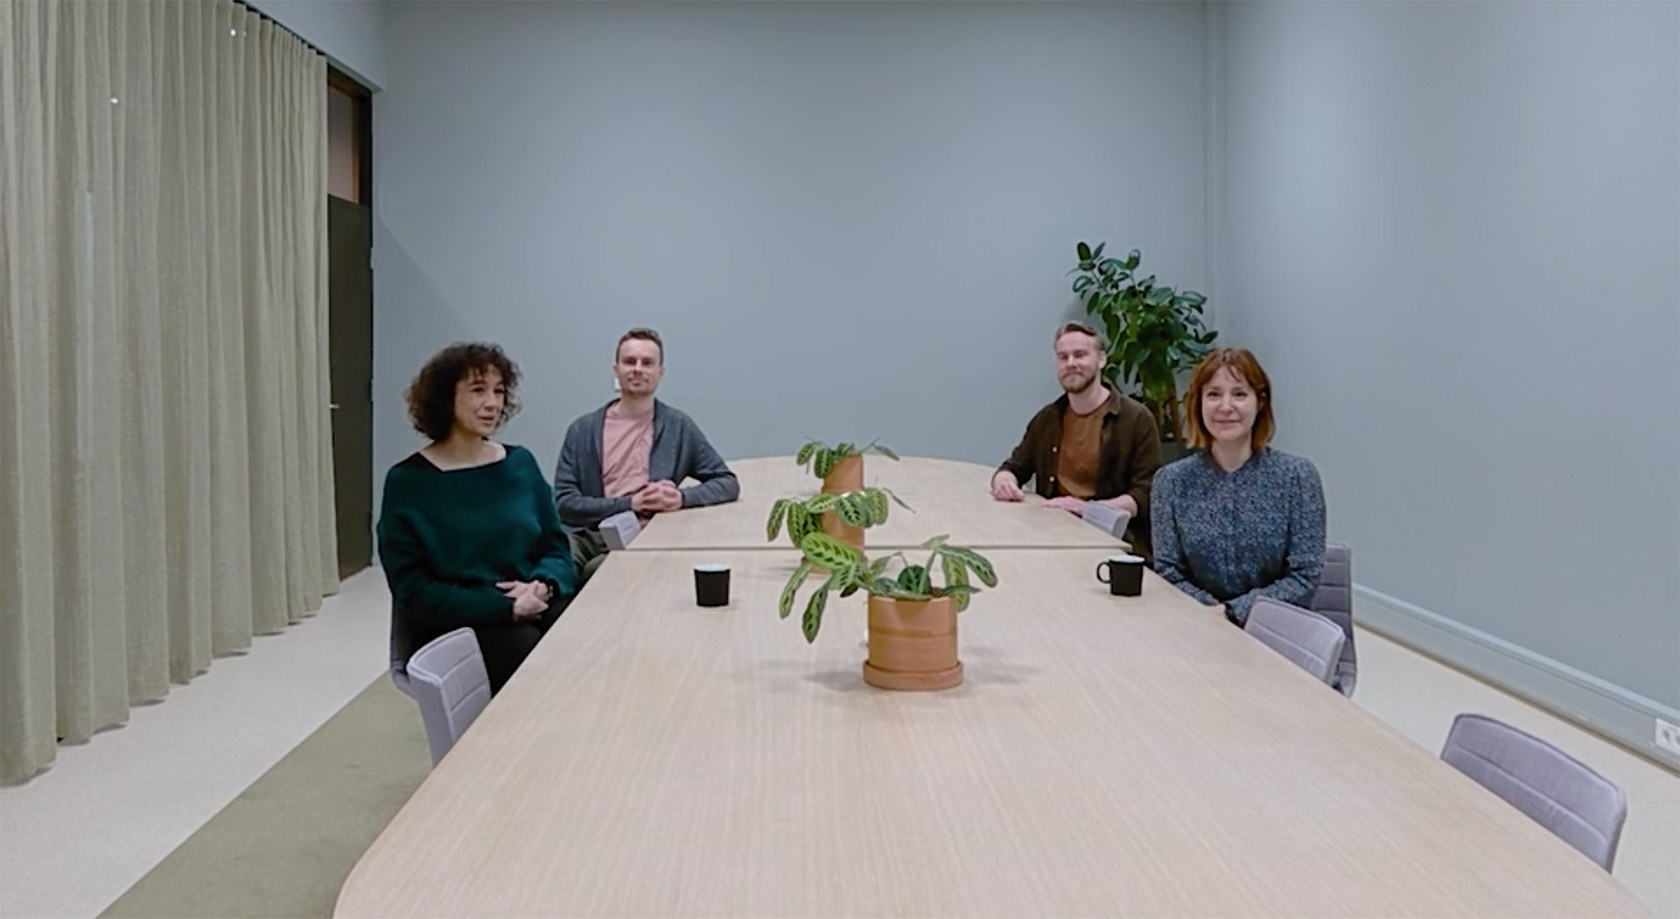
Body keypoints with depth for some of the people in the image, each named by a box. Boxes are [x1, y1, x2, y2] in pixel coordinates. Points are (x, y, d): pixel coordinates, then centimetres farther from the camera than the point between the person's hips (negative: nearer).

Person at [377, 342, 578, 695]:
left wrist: (543, 586, -11)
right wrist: (506, 608, -16)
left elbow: (556, 548, 13)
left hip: (533, 612, 4)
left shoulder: (520, 463, 11)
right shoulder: (408, 482, -2)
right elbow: (413, 589, -6)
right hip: (452, 626, -4)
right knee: (529, 649, -33)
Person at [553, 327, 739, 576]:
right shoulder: (583, 430, 10)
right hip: (585, 534, 1)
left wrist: (682, 497, -11)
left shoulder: (678, 427, 10)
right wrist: (631, 503, -11)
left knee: (597, 571, -35)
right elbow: (564, 502, 2)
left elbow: (728, 483, 10)